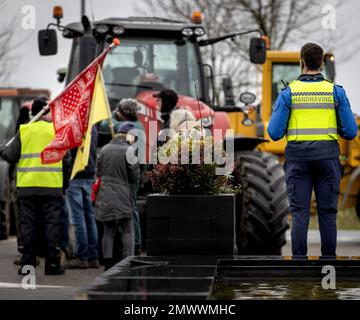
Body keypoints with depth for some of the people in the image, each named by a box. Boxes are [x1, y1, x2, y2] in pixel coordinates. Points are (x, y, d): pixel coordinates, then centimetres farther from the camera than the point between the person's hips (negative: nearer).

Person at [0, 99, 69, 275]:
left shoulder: (23, 131, -1)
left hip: (27, 186, 1)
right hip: (51, 186, -1)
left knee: (28, 226, 6)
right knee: (51, 225, 4)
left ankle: (28, 264, 5)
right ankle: (52, 264, 1)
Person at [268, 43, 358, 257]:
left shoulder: (289, 93, -2)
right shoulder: (336, 92, 0)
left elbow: (275, 133, -4)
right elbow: (351, 132, 0)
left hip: (298, 158, 0)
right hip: (327, 157, 1)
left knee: (300, 213, 1)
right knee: (327, 212, 5)